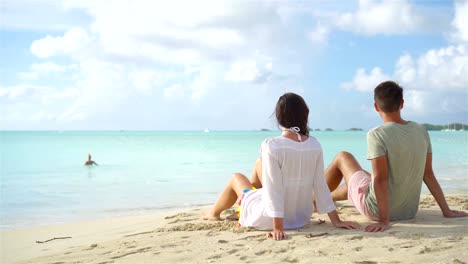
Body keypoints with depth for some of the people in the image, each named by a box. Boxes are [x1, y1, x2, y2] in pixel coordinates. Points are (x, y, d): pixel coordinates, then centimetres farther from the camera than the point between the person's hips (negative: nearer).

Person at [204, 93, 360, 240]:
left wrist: (278, 228, -21)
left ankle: (214, 214, 53)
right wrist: (336, 221, 1)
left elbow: (274, 189, -24)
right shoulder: (315, 146, -9)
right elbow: (320, 186, -7)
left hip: (271, 219, -5)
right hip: (302, 217, 5)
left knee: (237, 178, 24)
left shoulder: (271, 146, -24)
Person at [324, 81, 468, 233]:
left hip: (377, 211, -6)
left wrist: (384, 221, -23)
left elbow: (380, 179, -26)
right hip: (409, 212, 6)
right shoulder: (421, 131, -2)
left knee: (342, 157, 16)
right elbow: (428, 174, 0)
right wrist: (447, 211, 8)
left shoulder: (377, 135, -22)